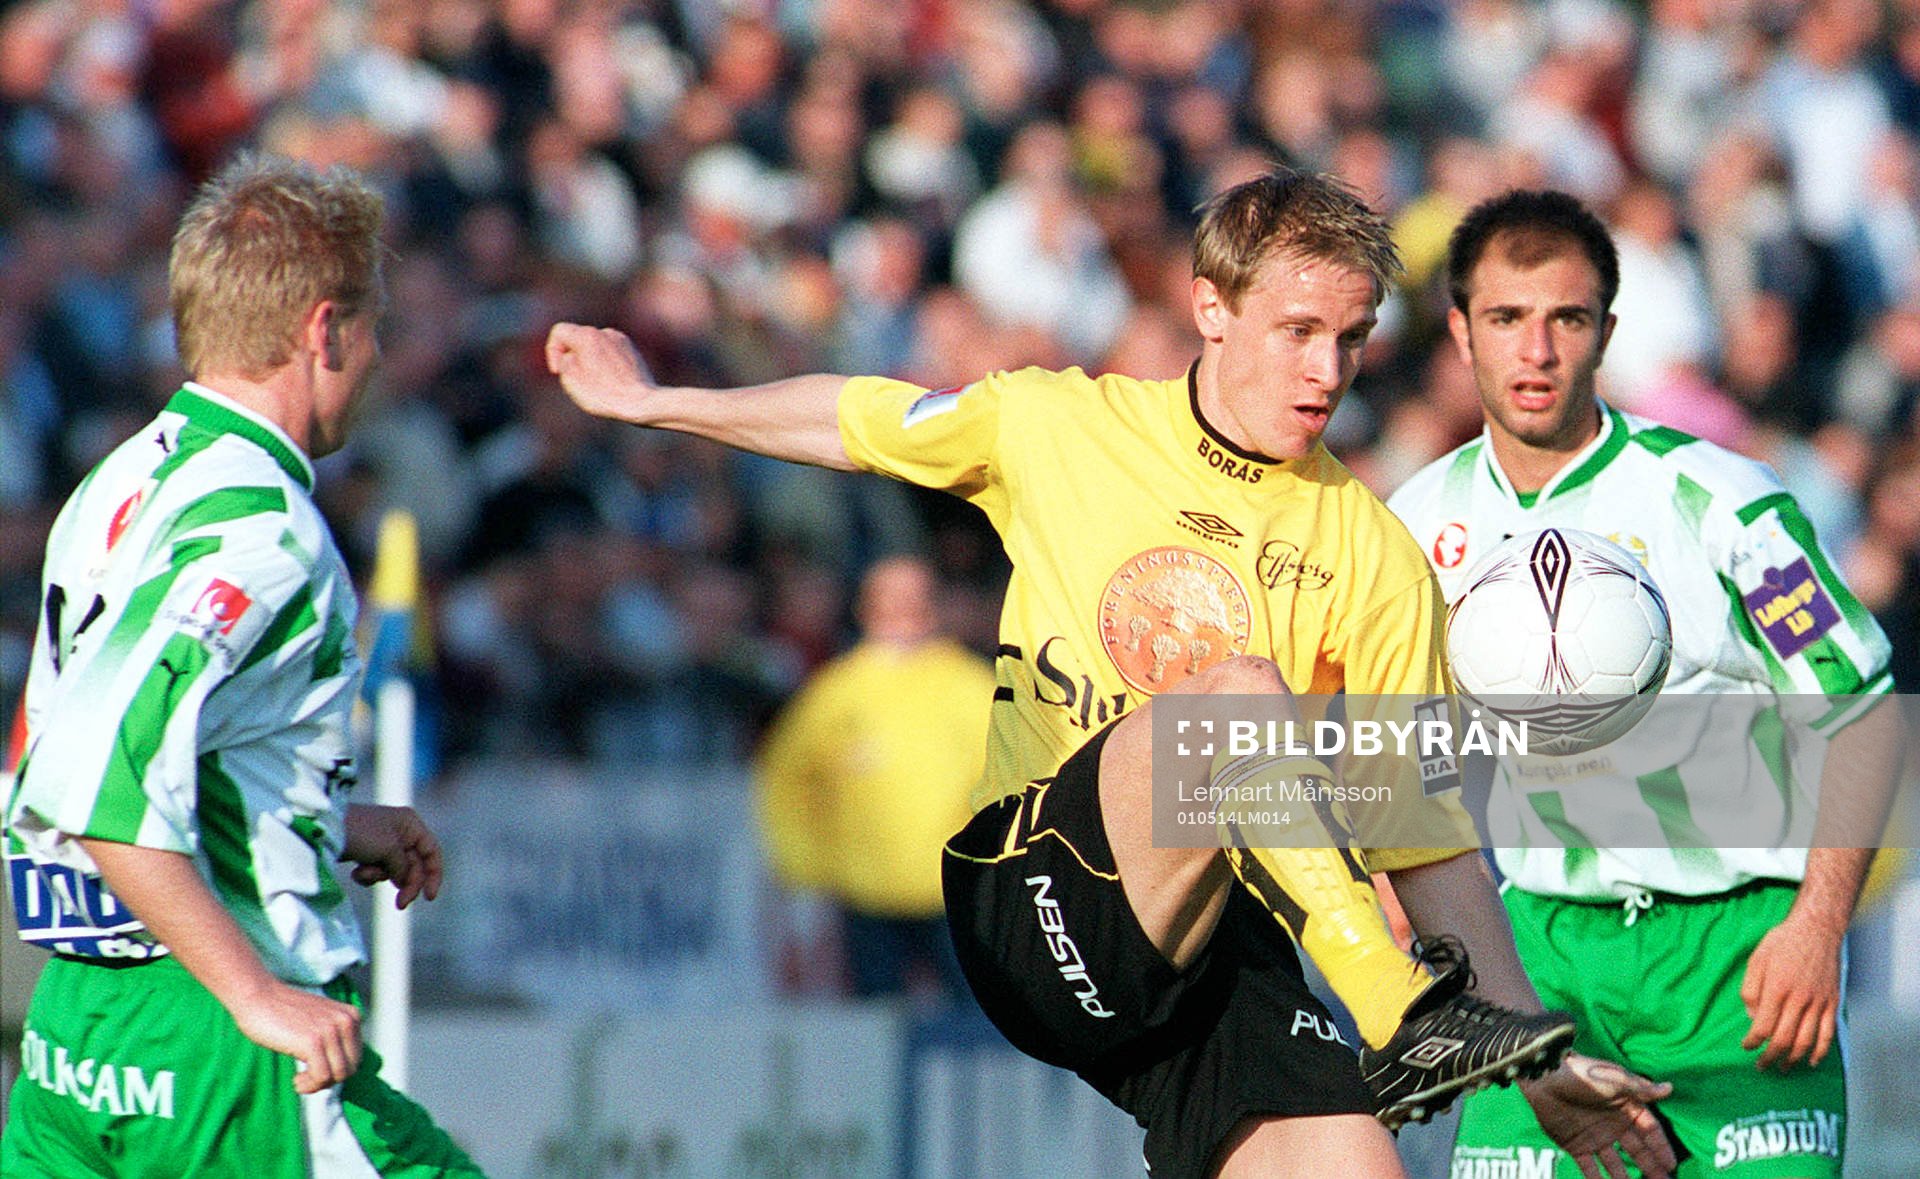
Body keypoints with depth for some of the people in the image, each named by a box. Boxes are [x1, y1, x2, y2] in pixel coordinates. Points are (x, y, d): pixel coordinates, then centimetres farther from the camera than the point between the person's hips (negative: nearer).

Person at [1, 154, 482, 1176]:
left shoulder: (118, 486, 13)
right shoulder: (259, 530, -16)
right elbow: (104, 788, -27)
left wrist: (333, 827, 25)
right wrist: (259, 998, -23)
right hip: (217, 1054, -9)